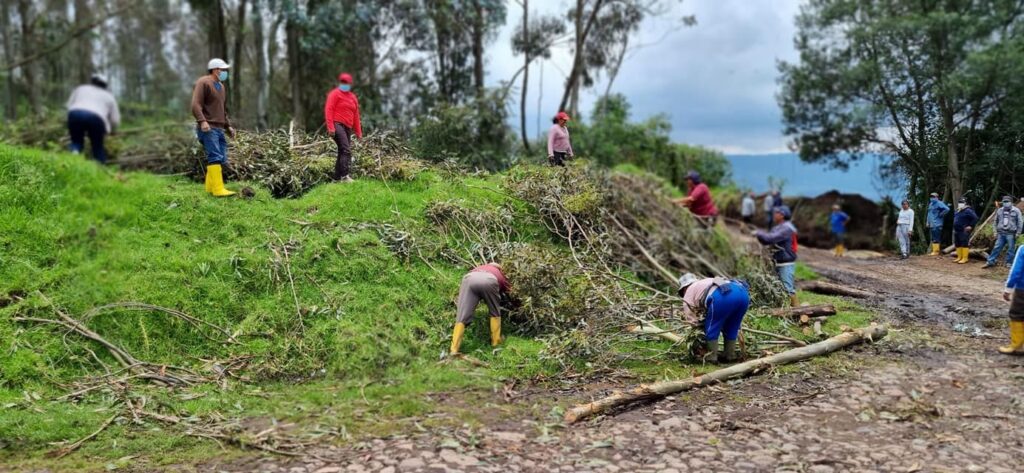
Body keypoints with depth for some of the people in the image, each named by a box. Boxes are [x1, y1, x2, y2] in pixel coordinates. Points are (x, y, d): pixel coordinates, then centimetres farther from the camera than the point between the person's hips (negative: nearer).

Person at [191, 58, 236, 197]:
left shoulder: (222, 87, 23)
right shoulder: (203, 83, -4)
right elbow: (196, 104, -14)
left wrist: (228, 126, 22)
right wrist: (202, 121, -26)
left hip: (219, 128, 9)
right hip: (207, 128, -9)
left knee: (222, 159, 4)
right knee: (215, 157, -17)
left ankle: (210, 188, 11)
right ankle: (218, 189, -20)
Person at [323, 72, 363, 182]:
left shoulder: (353, 97, 20)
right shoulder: (335, 94, 0)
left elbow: (356, 116, 22)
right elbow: (328, 110, -8)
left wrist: (358, 132, 18)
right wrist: (330, 127, -19)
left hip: (347, 127, 8)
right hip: (337, 125, -8)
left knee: (342, 152, 8)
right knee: (346, 150, -21)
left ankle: (336, 177, 13)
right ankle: (344, 176, -26)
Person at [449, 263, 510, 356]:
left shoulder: (478, 268, 47)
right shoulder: (499, 274, 41)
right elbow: (508, 292, 50)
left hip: (469, 279, 1)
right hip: (489, 281, -1)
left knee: (462, 317, 2)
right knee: (495, 313, 25)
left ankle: (454, 349, -7)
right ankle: (496, 342, 25)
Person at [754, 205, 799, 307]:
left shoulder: (787, 228, -14)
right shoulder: (777, 228, 14)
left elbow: (771, 238, -25)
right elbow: (766, 241, 15)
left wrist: (759, 233, -13)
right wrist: (759, 235, -4)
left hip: (787, 263, -9)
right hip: (778, 263, 9)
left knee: (788, 288, -11)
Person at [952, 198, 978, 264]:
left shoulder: (968, 211, -12)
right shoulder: (958, 211, 16)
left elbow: (975, 218, -17)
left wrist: (971, 226, -15)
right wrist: (954, 228, 24)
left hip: (964, 231, -9)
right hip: (957, 231, 10)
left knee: (964, 244, -7)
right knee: (958, 244, 12)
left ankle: (964, 258, -5)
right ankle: (959, 257, 21)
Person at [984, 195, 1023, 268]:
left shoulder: (1016, 211, -4)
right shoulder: (999, 210, 8)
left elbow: (1020, 222, -2)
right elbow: (996, 221, 16)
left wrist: (1018, 233, -5)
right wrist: (995, 231, 11)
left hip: (1011, 234, -3)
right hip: (1001, 233, 3)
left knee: (1010, 249, 3)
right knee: (997, 248, 5)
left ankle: (1009, 263, 12)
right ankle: (991, 262, 8)